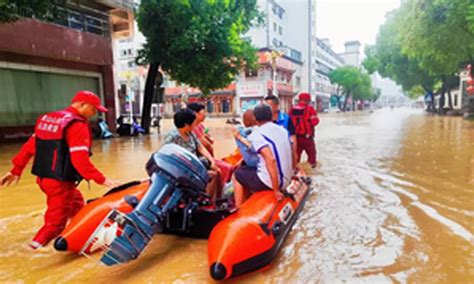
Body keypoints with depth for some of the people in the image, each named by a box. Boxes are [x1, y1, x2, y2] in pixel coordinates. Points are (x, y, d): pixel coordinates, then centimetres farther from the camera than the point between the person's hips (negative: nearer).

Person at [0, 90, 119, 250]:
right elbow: (80, 160, -24)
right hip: (61, 183, -9)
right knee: (56, 222, 4)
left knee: (77, 203, 25)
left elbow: (30, 146, 12)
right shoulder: (77, 125, -16)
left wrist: (16, 170, 17)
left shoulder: (47, 118, 11)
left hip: (43, 178, 9)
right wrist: (101, 179, -20)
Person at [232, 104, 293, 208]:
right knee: (247, 170, 28)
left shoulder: (257, 134, -15)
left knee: (238, 175, 16)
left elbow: (270, 160, -28)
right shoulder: (282, 130, 8)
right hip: (286, 179, 8)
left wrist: (276, 190, -23)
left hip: (269, 181, -7)